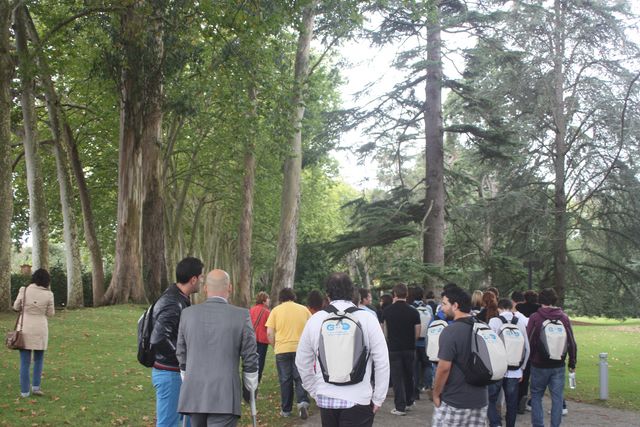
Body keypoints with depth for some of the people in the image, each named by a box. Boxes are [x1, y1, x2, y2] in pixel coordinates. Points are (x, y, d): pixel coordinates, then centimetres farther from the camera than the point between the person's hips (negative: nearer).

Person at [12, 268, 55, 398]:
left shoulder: (24, 290, -7)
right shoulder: (48, 294, -8)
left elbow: (16, 307, 5)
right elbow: (50, 313, 1)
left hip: (24, 328, 0)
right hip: (40, 329, 0)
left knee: (25, 362, 7)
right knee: (38, 359, 18)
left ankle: (25, 391, 7)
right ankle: (36, 386, 8)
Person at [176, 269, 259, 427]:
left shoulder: (188, 313, 3)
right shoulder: (241, 315, -6)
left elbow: (181, 355, 12)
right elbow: (250, 358, -1)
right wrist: (251, 388, 14)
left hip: (193, 395, 4)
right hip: (225, 396, -4)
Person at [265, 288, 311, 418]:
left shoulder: (276, 310, 1)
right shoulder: (303, 309, 6)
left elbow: (269, 333, -4)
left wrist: (275, 346, 10)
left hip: (282, 349, -1)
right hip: (300, 349, 1)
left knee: (285, 380, 8)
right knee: (300, 377, 9)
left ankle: (286, 410, 15)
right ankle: (303, 402, -12)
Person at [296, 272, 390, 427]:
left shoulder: (315, 320, 2)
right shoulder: (367, 318, -6)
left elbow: (302, 362, 9)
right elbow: (382, 362, -7)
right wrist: (378, 398, 2)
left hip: (325, 399, 3)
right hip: (358, 400, -3)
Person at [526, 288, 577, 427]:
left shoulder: (535, 317, -8)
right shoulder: (564, 317, 1)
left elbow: (528, 342, -6)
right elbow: (572, 343, 3)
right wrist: (572, 363, 12)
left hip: (539, 365, -2)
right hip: (558, 365, 2)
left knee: (536, 396, 11)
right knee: (557, 397, 8)